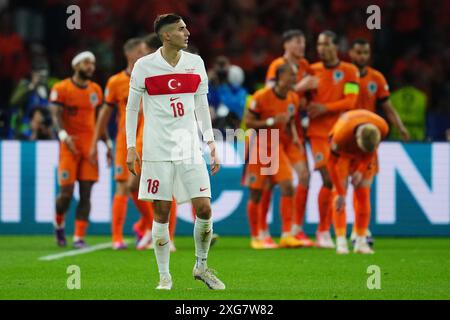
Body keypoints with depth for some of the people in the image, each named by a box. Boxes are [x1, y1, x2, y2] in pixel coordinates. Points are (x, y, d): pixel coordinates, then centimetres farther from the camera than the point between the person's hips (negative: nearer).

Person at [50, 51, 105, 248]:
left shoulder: (96, 90, 12)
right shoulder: (61, 89, -3)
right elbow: (56, 116, -12)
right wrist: (64, 135, -30)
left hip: (90, 146, 4)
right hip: (70, 145, -4)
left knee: (86, 193, -3)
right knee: (67, 193, -6)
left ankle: (79, 237, -2)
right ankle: (58, 223, 23)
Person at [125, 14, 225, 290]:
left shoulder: (195, 63, 7)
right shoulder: (145, 66, -3)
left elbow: (202, 106, 13)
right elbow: (132, 107, 3)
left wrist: (211, 144, 8)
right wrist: (131, 147, -2)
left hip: (189, 148, 3)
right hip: (158, 150, -3)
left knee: (204, 208, -5)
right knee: (162, 213, -1)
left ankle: (201, 266, 15)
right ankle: (165, 276, 10)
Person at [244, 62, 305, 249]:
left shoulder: (293, 99, 1)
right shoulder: (261, 97, -18)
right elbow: (248, 122, -14)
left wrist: (294, 137, -2)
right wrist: (272, 121, -24)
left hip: (278, 148, 5)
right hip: (259, 147, -5)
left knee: (287, 187, -11)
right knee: (256, 194, 2)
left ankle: (286, 235, -8)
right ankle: (255, 238, 15)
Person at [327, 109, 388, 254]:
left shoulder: (382, 128, -33)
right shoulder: (341, 134, -42)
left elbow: (372, 150, -9)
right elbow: (331, 163, -28)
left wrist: (361, 170, -16)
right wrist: (340, 193, -25)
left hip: (364, 156, 3)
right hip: (342, 151, -3)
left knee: (363, 195, -5)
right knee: (339, 194, -14)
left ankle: (361, 242, -1)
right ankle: (341, 241, -15)